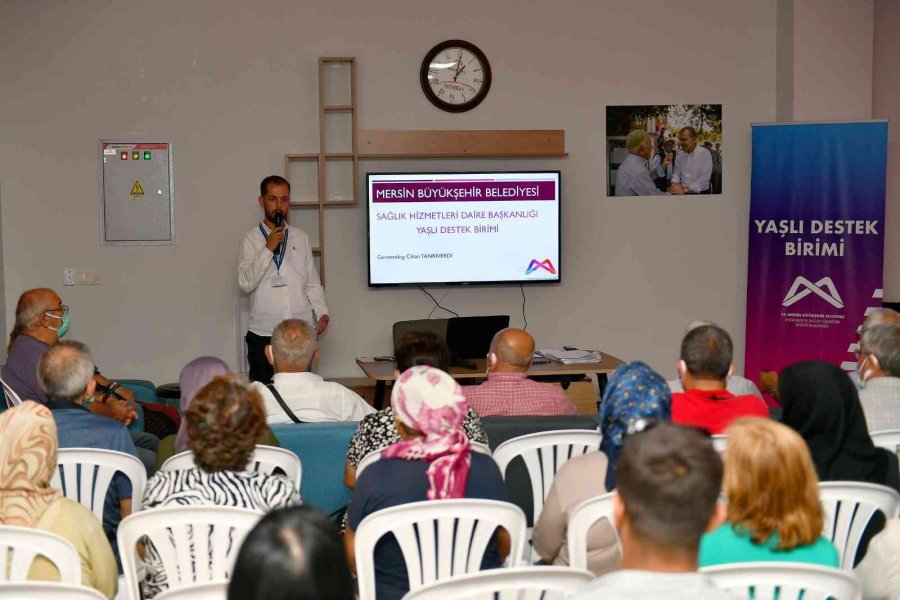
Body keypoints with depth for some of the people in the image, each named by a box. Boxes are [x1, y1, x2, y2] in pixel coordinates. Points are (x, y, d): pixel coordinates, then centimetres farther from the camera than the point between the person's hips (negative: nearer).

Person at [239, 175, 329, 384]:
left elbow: (313, 283, 11)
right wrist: (268, 249, -12)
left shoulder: (301, 237, 10)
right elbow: (245, 282, -8)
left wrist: (322, 312, -3)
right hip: (263, 334, -2)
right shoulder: (252, 238, 3)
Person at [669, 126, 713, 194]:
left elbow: (704, 179, -14)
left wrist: (684, 190, -19)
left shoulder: (705, 153, -8)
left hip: (700, 193, -5)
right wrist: (675, 185, -6)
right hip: (683, 193, 5)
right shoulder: (680, 154, 8)